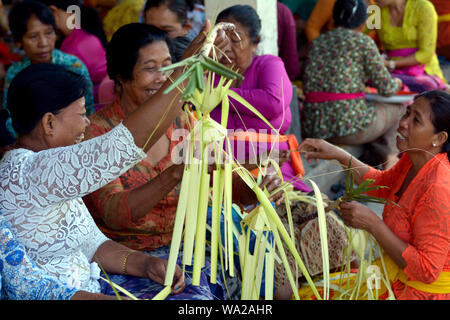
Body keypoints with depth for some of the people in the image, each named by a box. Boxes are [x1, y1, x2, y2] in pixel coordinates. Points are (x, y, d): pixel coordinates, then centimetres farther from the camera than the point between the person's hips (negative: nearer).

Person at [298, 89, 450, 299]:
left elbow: (426, 270, -28)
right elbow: (382, 184, 19)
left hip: (424, 292, -8)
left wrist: (372, 223, -27)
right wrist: (338, 155, 7)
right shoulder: (412, 161, -4)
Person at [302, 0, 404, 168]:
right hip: (349, 125, -5)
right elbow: (385, 87, -2)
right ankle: (386, 153, 32)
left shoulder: (317, 42, 13)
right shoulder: (363, 41, -2)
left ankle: (382, 156, 26)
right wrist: (396, 84, 24)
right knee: (398, 107, 22)